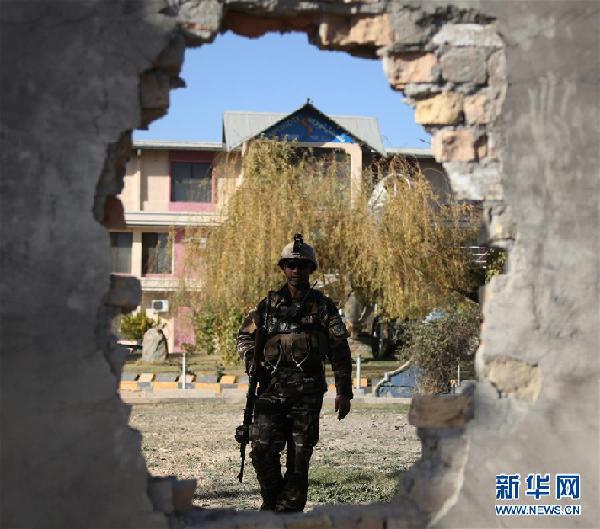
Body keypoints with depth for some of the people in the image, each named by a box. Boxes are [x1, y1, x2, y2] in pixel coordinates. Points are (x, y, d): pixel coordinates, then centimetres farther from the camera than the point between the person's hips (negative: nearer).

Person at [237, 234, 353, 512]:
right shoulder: (268, 304, 11)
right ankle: (272, 499, 15)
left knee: (299, 458, 2)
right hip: (271, 388, 1)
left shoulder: (323, 307, 6)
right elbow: (245, 336, 19)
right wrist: (252, 361, -2)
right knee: (263, 449, -9)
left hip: (307, 392, -1)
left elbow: (340, 352, 6)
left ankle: (289, 510, 12)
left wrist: (344, 392, 1)